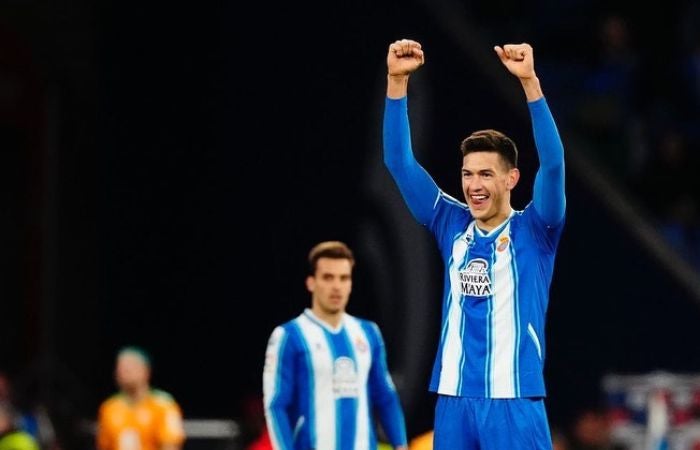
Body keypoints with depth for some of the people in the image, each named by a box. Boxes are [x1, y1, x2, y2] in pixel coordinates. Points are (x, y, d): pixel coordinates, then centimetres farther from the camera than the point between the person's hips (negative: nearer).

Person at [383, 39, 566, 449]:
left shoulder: (534, 231, -1)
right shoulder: (452, 226, 10)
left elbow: (553, 162, -16)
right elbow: (399, 163, 4)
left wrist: (530, 81, -26)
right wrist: (397, 81, -7)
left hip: (515, 400, -4)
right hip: (453, 400, 4)